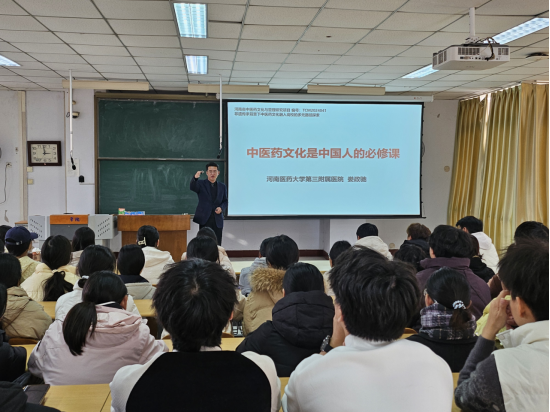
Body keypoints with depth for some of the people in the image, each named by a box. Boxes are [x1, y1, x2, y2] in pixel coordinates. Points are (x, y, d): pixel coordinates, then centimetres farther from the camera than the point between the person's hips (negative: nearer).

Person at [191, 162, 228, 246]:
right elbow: (193, 187, -19)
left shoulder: (222, 186, 12)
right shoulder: (201, 184, 1)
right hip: (205, 219, -3)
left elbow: (225, 201, 16)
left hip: (218, 220, 3)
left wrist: (221, 208, -6)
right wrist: (195, 178, -41)